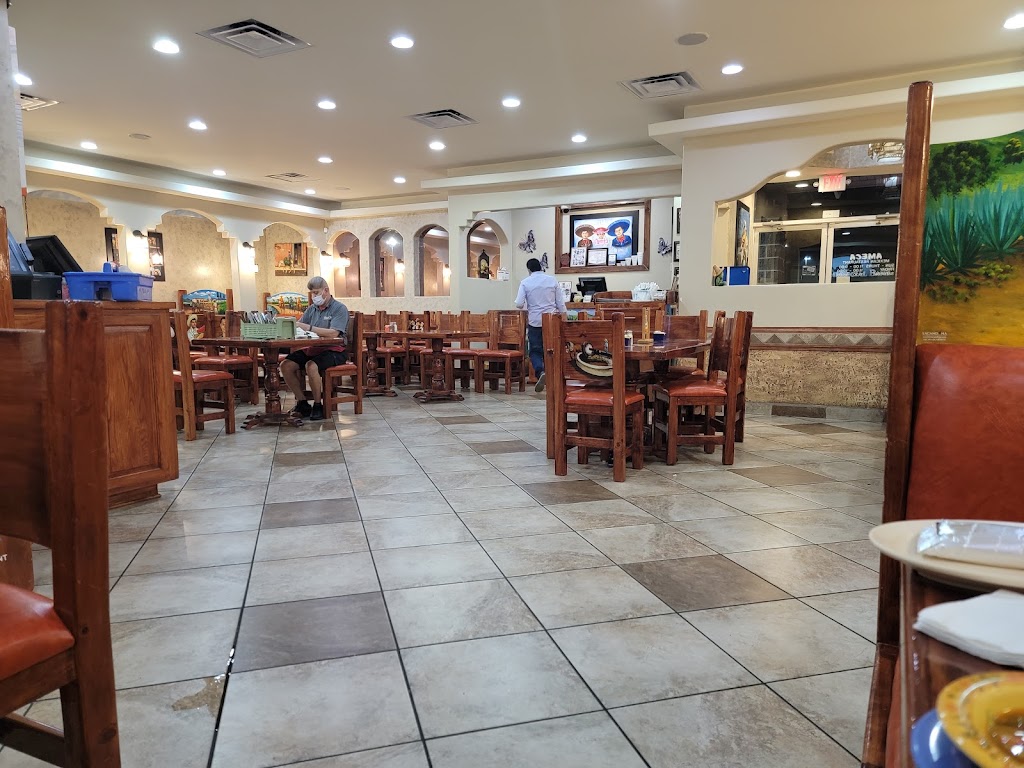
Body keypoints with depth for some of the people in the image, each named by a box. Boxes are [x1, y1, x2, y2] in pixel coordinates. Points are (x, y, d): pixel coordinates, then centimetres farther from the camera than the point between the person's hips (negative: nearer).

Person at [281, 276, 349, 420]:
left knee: (311, 366, -34)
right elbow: (298, 327, 12)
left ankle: (318, 405, -15)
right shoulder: (312, 309, 17)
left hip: (334, 350, -7)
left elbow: (333, 333, -20)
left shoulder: (340, 309, -5)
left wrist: (309, 328, -24)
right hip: (312, 349, 7)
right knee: (286, 365, -12)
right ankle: (302, 402, -2)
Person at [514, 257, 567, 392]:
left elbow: (519, 304, -8)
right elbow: (561, 302, 3)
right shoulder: (552, 280, 3)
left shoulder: (525, 283, -3)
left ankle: (540, 371, -20)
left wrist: (527, 305, 15)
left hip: (535, 321, -2)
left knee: (535, 351, 5)